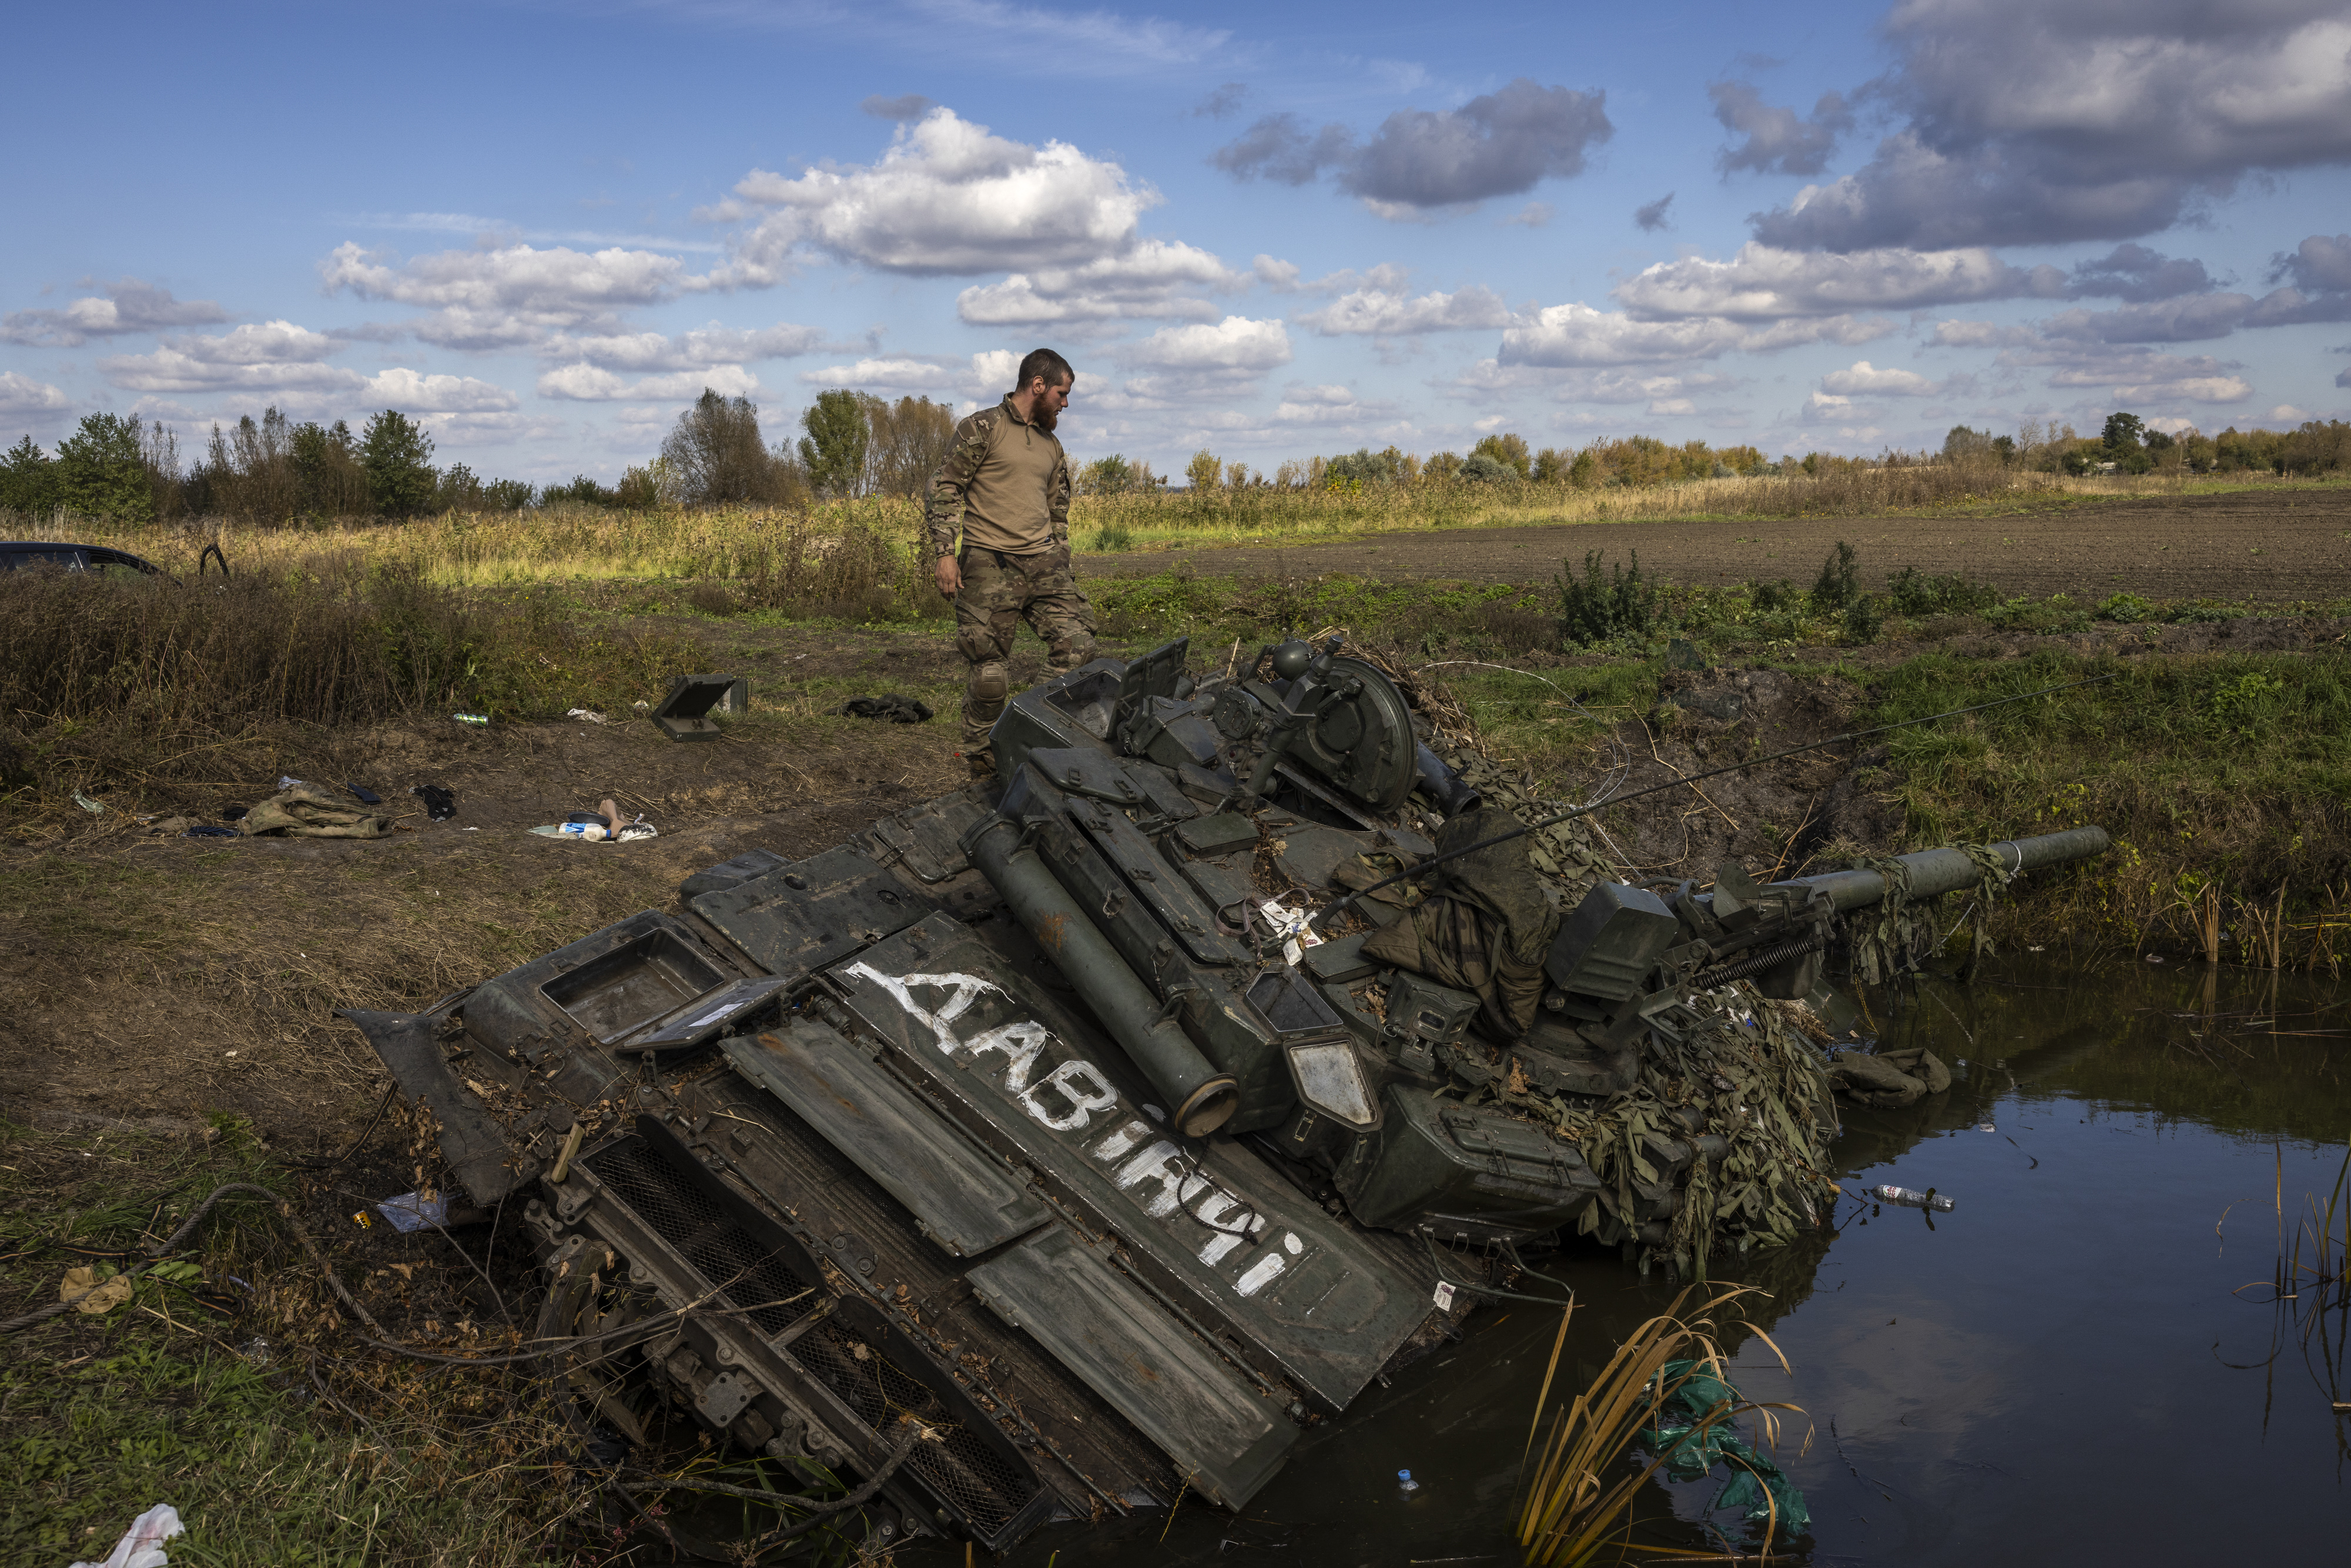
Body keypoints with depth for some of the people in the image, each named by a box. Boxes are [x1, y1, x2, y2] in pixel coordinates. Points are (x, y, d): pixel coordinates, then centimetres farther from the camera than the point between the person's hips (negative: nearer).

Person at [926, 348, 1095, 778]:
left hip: (1043, 563, 6)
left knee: (1077, 646, -7)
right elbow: (945, 489, -5)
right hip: (989, 565, -6)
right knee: (988, 673, -4)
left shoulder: (1051, 445, 19)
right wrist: (944, 552, -13)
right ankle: (984, 766, 10)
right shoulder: (981, 429, -2)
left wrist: (1062, 568, 23)